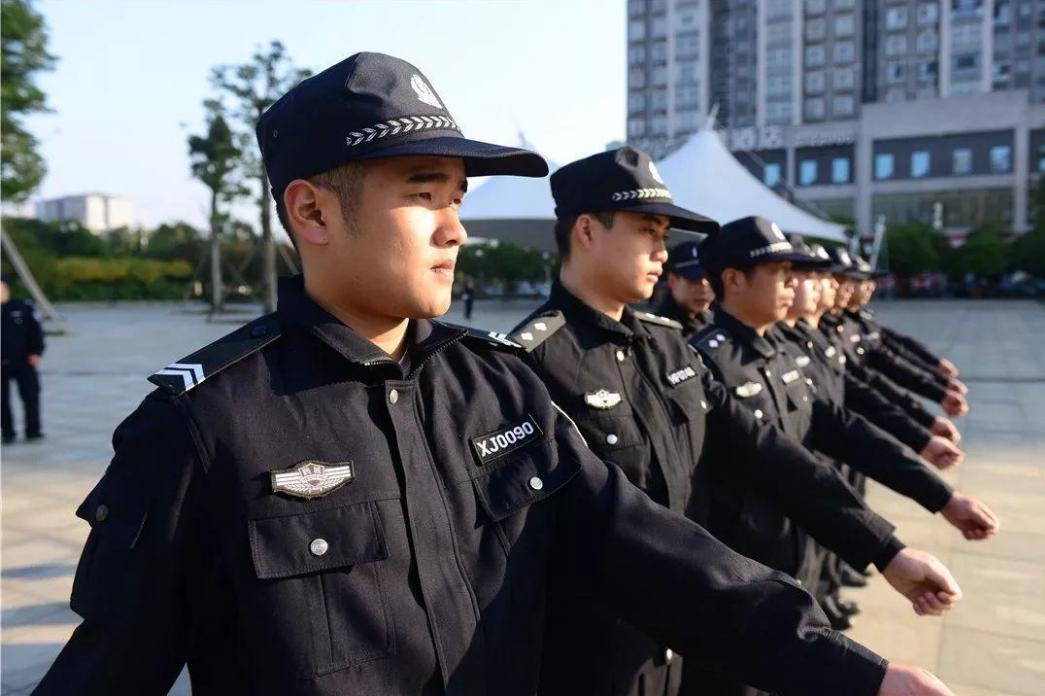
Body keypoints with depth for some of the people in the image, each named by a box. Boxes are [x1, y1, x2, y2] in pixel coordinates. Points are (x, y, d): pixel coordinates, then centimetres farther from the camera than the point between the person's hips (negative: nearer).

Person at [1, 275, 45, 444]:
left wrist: (36, 352, -6)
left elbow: (35, 330, 0)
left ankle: (33, 430, 14)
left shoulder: (23, 307, -3)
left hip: (23, 361, -1)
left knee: (30, 395, 3)